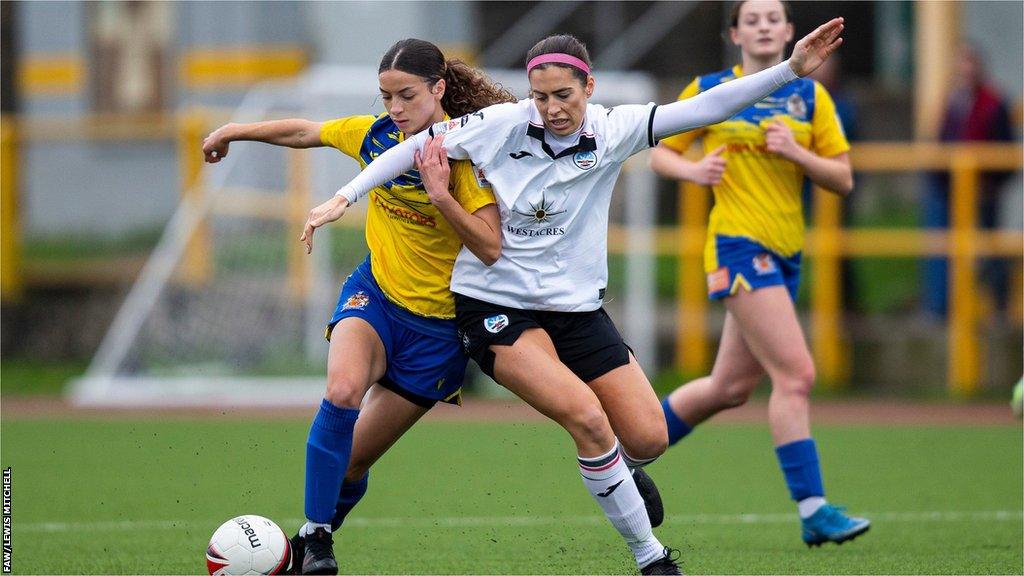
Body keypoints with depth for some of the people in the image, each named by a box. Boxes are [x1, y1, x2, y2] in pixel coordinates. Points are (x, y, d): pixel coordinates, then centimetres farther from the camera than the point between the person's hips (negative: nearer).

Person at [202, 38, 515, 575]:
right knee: (343, 389, -30)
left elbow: (490, 249, -24)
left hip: (438, 323, -3)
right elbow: (304, 132, 16)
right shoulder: (376, 134, -3)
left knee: (354, 458, 0)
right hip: (375, 294, 3)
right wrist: (234, 131, 24)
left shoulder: (467, 155, -17)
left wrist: (440, 193, -35)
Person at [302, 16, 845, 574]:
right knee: (586, 415, -25)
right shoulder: (503, 125, -12)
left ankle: (616, 473, 35)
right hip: (496, 307, -4)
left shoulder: (611, 130, -7)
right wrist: (342, 198, -9)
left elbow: (702, 109, -13)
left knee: (647, 438, -5)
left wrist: (790, 70, -22)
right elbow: (416, 145, -3)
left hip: (577, 307, 4)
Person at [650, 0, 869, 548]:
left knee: (730, 387, 11)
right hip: (737, 243, -6)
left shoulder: (809, 95, 9)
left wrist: (796, 153, -12)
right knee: (795, 374, -16)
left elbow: (843, 178, 6)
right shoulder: (708, 91, 1)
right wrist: (695, 169, -11)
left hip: (785, 252, 6)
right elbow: (660, 153, 9)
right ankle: (812, 510, -15)